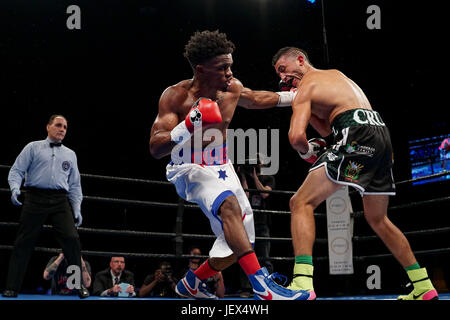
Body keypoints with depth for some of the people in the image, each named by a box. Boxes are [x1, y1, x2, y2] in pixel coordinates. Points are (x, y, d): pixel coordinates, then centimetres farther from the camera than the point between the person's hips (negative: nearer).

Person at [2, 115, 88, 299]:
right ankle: (12, 288, 5)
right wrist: (15, 188, -15)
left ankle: (79, 284, -1)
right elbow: (17, 170, 5)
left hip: (60, 201, 2)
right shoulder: (33, 148, 12)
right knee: (24, 242, -1)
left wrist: (77, 209, 9)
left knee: (71, 239, -11)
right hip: (35, 199, -2)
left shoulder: (70, 155, 20)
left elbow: (75, 185, 19)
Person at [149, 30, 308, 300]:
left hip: (221, 167, 7)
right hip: (190, 169, -7)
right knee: (229, 204, -36)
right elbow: (155, 149, -23)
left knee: (239, 242, 5)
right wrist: (187, 128, -39)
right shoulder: (176, 96, -18)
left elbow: (253, 100, 24)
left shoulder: (232, 89, -2)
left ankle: (192, 283, 26)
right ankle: (261, 284, -39)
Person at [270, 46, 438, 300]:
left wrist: (306, 151, 13)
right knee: (378, 219, 23)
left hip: (357, 134, -8)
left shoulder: (306, 86, 7)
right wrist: (302, 104, 24)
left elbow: (297, 136, -8)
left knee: (302, 203, -10)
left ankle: (303, 284, -28)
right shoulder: (336, 74, 31)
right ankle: (424, 288, 27)